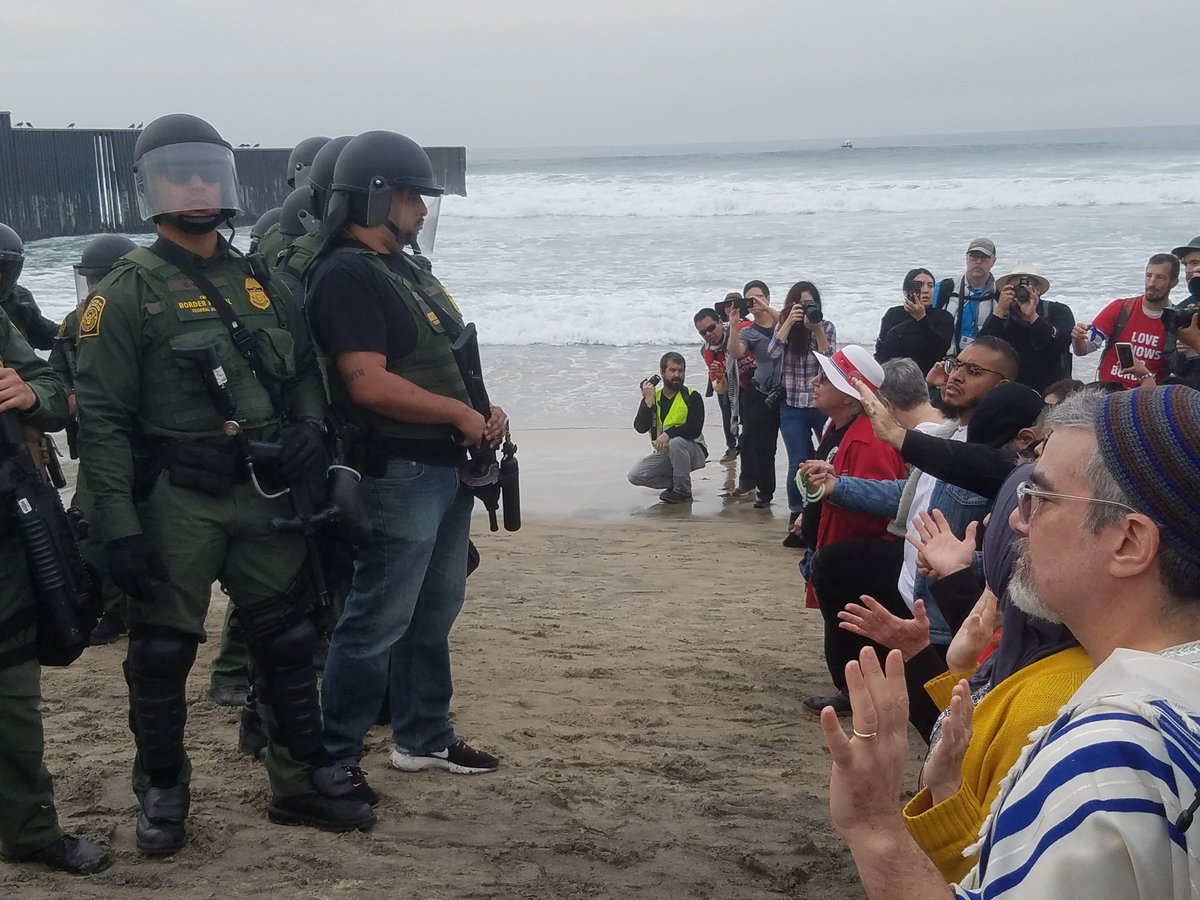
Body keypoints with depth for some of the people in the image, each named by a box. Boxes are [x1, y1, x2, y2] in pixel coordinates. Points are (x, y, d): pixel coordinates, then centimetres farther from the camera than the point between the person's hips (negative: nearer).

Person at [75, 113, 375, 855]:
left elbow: (304, 372, 20)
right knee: (162, 654, 4)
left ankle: (303, 783, 24)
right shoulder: (129, 292, -6)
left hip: (264, 496, 5)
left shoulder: (262, 283, 11)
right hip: (175, 502, -5)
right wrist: (119, 523, -17)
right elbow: (102, 418, -11)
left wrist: (310, 430, -2)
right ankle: (163, 793, 22)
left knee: (289, 642, 10)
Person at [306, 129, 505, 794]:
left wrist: (483, 410, 5)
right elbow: (369, 383, -24)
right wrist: (459, 414, -15)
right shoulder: (346, 275, -15)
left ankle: (424, 738, 31)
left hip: (446, 468, 10)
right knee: (377, 623, -4)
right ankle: (335, 759, 6)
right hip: (398, 473, -10)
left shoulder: (407, 271, 16)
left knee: (433, 614, 18)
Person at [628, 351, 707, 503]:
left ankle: (683, 491, -19)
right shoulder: (653, 396, 0)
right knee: (635, 476, -13)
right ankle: (675, 482, 5)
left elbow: (695, 429, -21)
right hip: (664, 453, 4)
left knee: (676, 442, -37)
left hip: (692, 452, -4)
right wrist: (648, 401, -20)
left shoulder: (692, 397, -10)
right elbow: (640, 428, -11)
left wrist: (668, 434, -32)